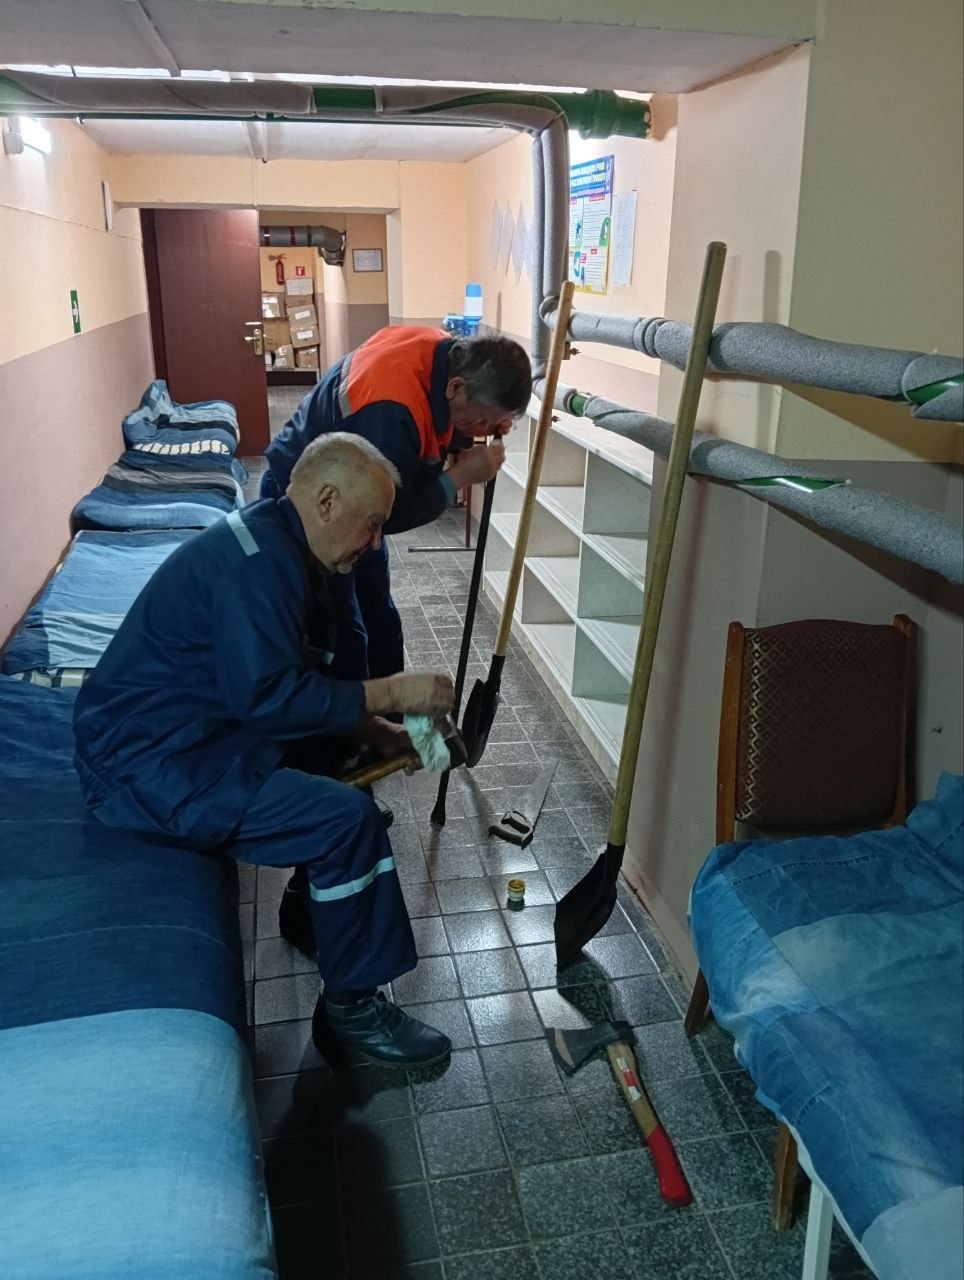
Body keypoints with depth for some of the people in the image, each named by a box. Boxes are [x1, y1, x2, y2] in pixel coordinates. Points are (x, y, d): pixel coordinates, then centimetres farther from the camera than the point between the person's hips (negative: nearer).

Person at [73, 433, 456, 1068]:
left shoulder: (273, 541, 9)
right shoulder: (257, 561, -24)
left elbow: (300, 671, 14)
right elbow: (268, 695, -31)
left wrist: (386, 732, 4)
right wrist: (391, 691, -22)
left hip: (178, 730, 11)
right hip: (149, 764, -11)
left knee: (347, 741, 16)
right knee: (350, 819, -19)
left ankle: (320, 903, 27)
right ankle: (351, 1006, -1)